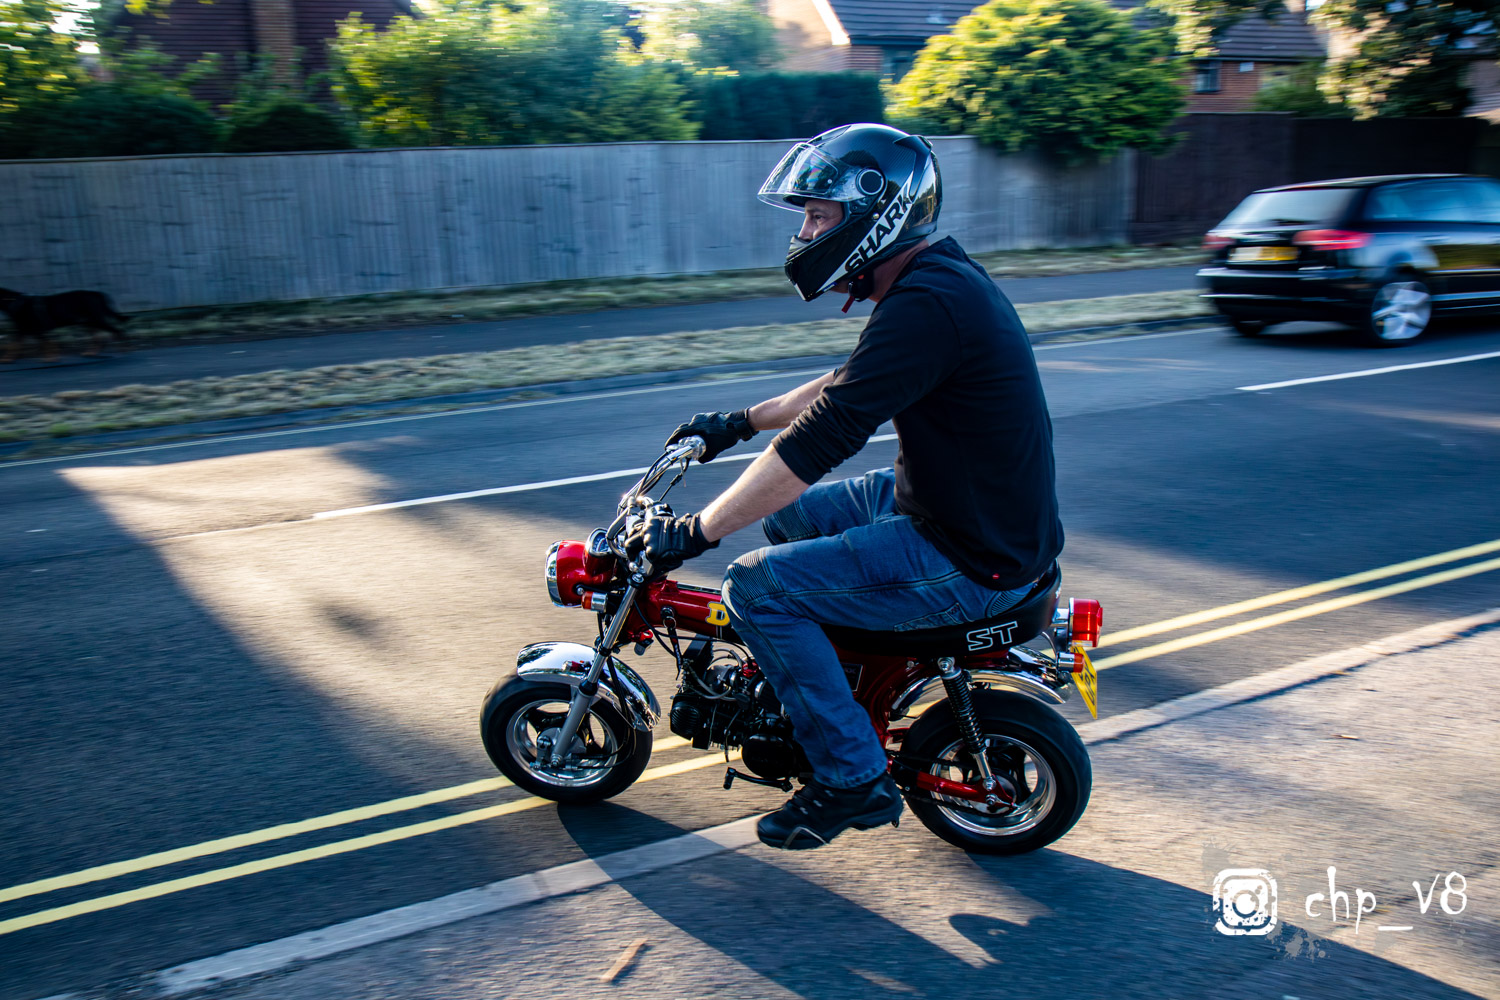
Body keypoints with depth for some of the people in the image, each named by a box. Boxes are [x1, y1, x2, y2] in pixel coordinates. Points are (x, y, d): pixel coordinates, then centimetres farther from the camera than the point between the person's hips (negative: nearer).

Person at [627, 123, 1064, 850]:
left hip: (971, 562, -10)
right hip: (950, 507, 10)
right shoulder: (938, 278, 9)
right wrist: (738, 422, 24)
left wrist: (695, 532, -19)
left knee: (758, 586, -11)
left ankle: (854, 778, 1)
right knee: (786, 517, 19)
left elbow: (822, 438, -26)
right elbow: (847, 385, 22)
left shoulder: (925, 304, -24)